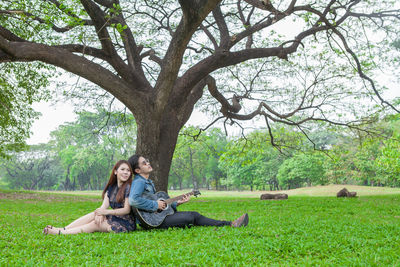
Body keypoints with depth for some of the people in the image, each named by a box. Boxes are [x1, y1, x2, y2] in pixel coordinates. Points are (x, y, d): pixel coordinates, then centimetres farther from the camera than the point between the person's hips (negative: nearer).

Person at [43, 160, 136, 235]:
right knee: (95, 215, -17)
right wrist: (100, 213, -23)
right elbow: (104, 205, 0)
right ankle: (64, 229, -22)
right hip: (113, 218, 6)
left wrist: (106, 212, -21)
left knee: (95, 225, -22)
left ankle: (60, 232, -27)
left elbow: (127, 210, -14)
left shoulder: (128, 187, -10)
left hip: (126, 223, -6)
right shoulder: (111, 187, 11)